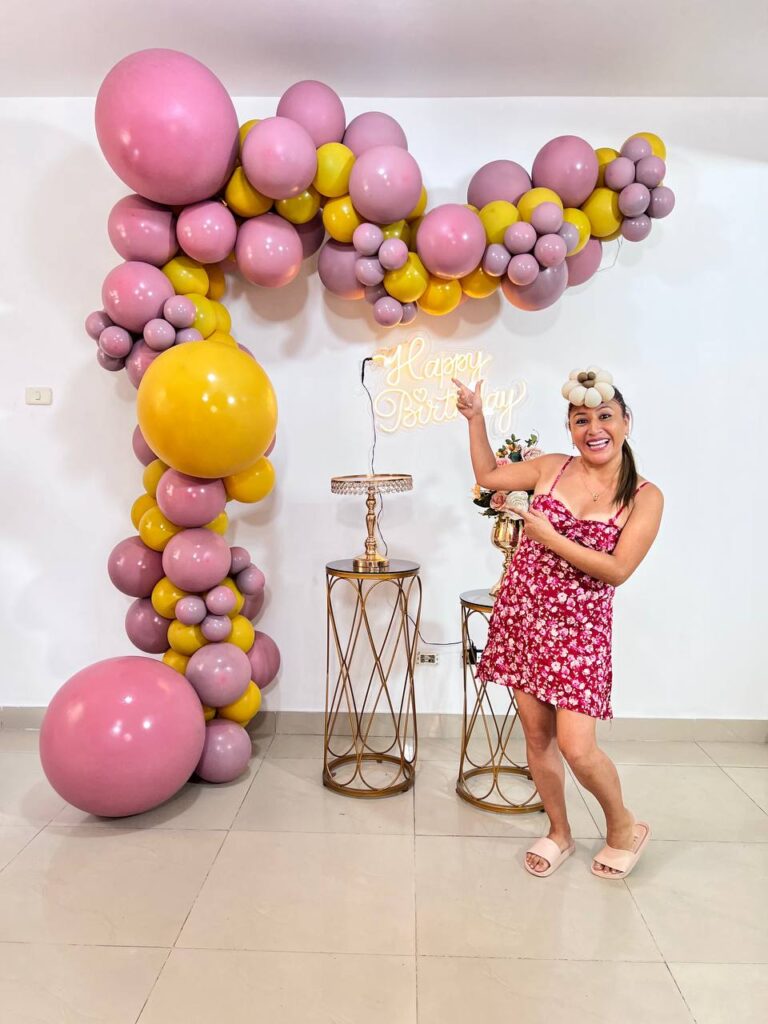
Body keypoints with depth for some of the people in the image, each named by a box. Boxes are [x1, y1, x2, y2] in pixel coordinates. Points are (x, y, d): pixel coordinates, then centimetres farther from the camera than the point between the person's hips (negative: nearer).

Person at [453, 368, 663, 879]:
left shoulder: (645, 497, -6)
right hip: (522, 614, 4)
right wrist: (476, 418, 11)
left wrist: (548, 536, -17)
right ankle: (560, 833, 34)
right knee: (537, 735, 11)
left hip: (580, 627, -3)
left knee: (576, 747, -8)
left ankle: (624, 827, 24)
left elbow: (618, 570, -14)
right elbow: (489, 475, 18)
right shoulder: (552, 468, 3)